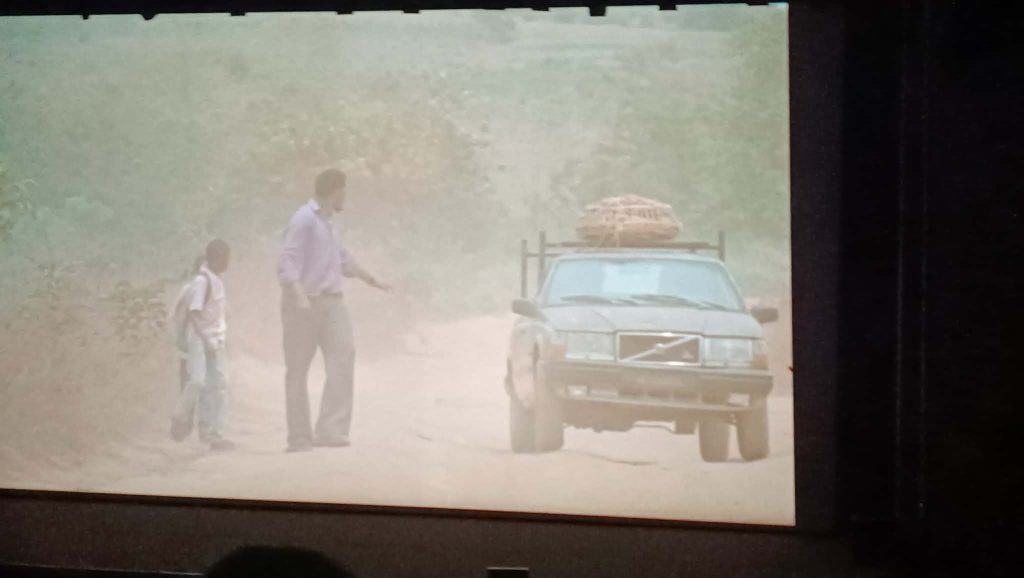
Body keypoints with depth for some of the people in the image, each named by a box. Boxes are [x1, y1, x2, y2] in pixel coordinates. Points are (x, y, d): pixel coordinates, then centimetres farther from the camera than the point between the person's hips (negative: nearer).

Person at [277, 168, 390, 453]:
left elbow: (343, 258, 34)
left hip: (331, 302, 7)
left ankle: (330, 429, -21)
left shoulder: (327, 223, 18)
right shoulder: (303, 220, -9)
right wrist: (299, 295, -36)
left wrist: (371, 279, 48)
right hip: (303, 304, -7)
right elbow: (288, 263, -19)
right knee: (298, 369, 0)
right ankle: (299, 437, 7)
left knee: (343, 356, -13)